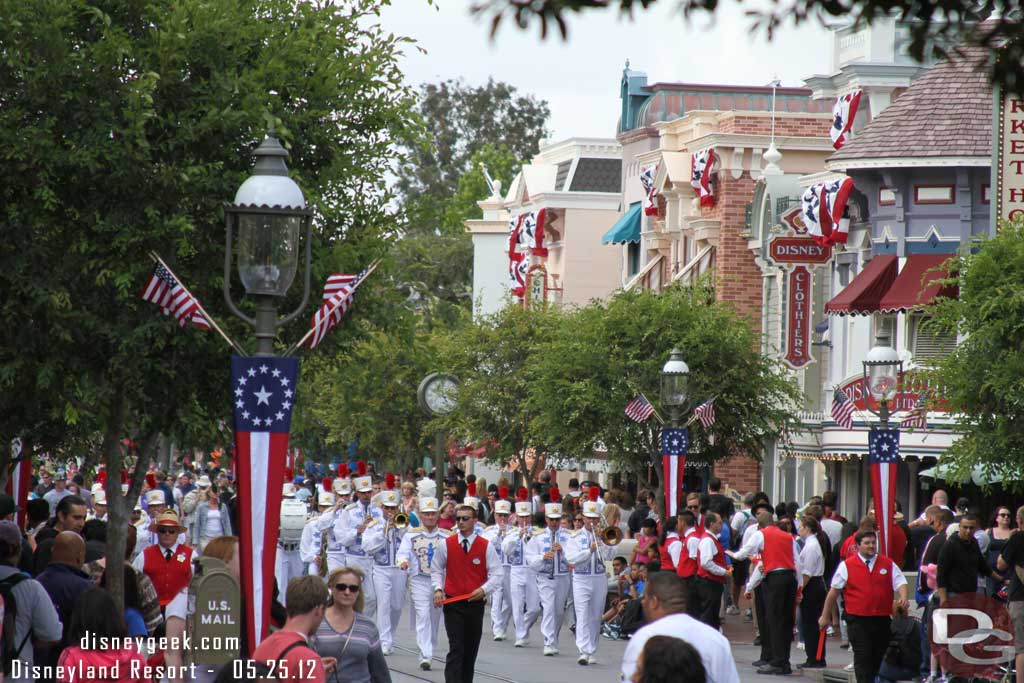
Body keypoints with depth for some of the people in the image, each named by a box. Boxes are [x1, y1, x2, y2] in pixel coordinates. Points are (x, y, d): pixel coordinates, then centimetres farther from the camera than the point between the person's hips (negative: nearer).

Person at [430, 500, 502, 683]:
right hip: (452, 604, -2)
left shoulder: (486, 546, -2)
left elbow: (496, 575, -1)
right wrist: (438, 589, -7)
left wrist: (483, 589, -17)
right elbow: (436, 570, 9)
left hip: (475, 604, 2)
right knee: (456, 649, -13)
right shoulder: (446, 544, -1)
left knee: (471, 650, 12)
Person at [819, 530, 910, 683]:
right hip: (858, 620, -3)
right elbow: (834, 591, 8)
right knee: (862, 658, -7)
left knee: (880, 657, 9)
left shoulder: (888, 564, 9)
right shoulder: (847, 566, 3)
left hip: (882, 619, 3)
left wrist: (903, 597, -20)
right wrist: (825, 617, 10)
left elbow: (901, 583, 4)